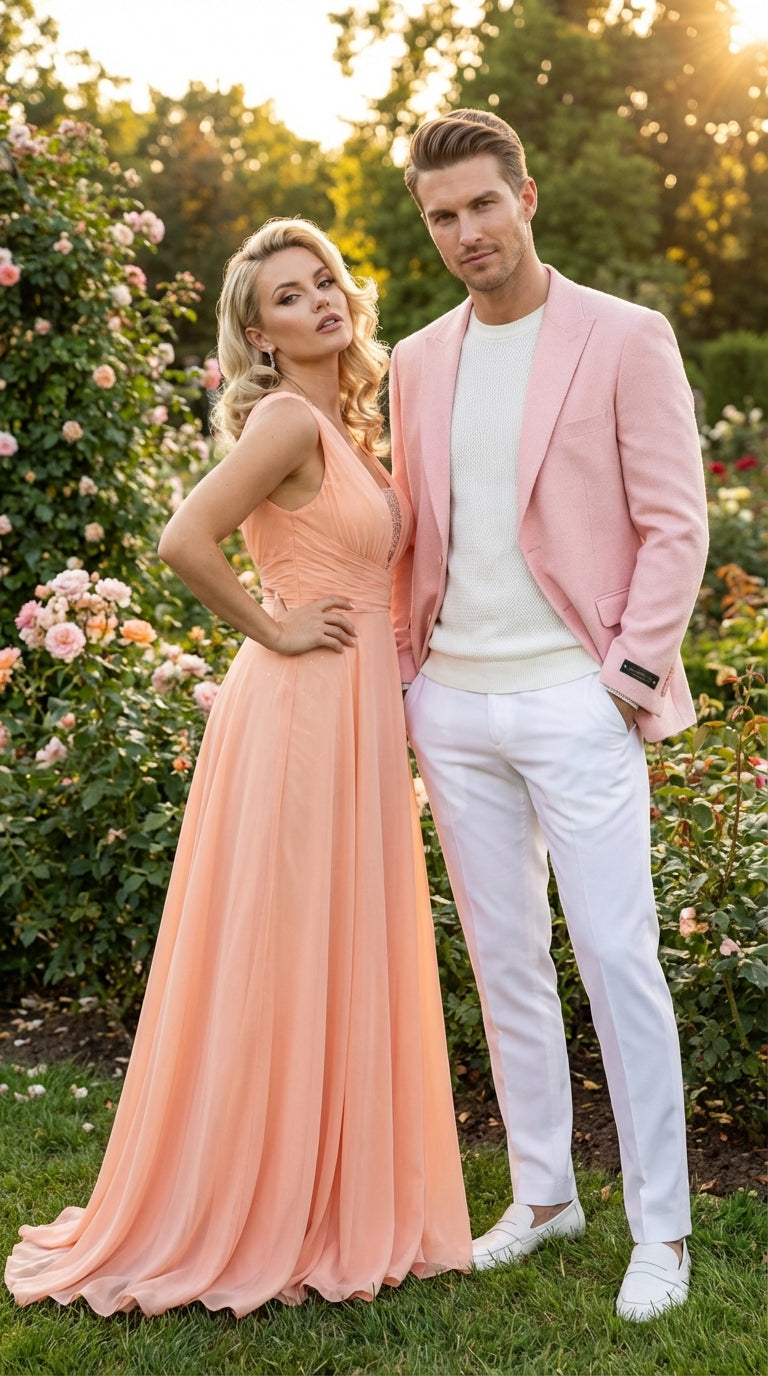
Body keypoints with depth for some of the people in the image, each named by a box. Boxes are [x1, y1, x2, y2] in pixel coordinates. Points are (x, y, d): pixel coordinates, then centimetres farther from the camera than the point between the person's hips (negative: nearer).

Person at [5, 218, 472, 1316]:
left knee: (344, 964, 14)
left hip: (359, 712, 9)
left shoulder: (349, 424, 13)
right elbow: (185, 541, -26)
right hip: (299, 711, -9)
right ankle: (247, 1223, 14)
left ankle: (331, 1203, 28)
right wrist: (273, 632, -15)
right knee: (281, 962, 0)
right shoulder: (287, 419, -14)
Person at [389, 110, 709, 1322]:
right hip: (455, 706, 5)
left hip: (574, 702, -5)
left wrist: (631, 674, -11)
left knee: (618, 960, -4)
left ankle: (660, 1231, 9)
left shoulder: (625, 339, -3)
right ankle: (542, 1194, 26)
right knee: (504, 962, 12)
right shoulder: (420, 361, 12)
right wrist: (406, 670, 10)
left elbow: (674, 522, -5)